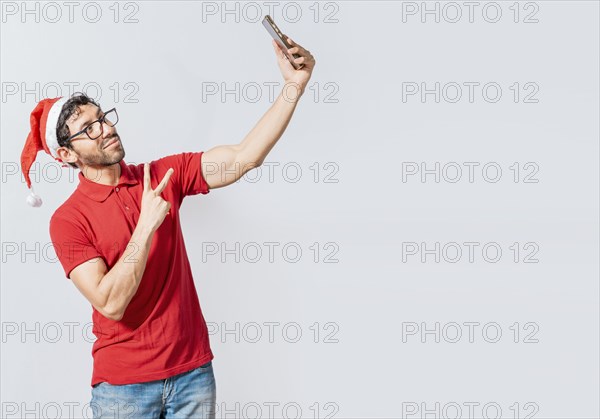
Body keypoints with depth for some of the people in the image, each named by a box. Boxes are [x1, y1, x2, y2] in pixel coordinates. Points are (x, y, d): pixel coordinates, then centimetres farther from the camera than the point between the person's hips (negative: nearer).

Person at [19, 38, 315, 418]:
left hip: (193, 369, 3)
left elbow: (244, 158, -9)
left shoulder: (162, 175, 2)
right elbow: (110, 303, -18)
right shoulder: (68, 220, -9)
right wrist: (147, 224, -21)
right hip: (123, 383, -3)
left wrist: (294, 86, -17)